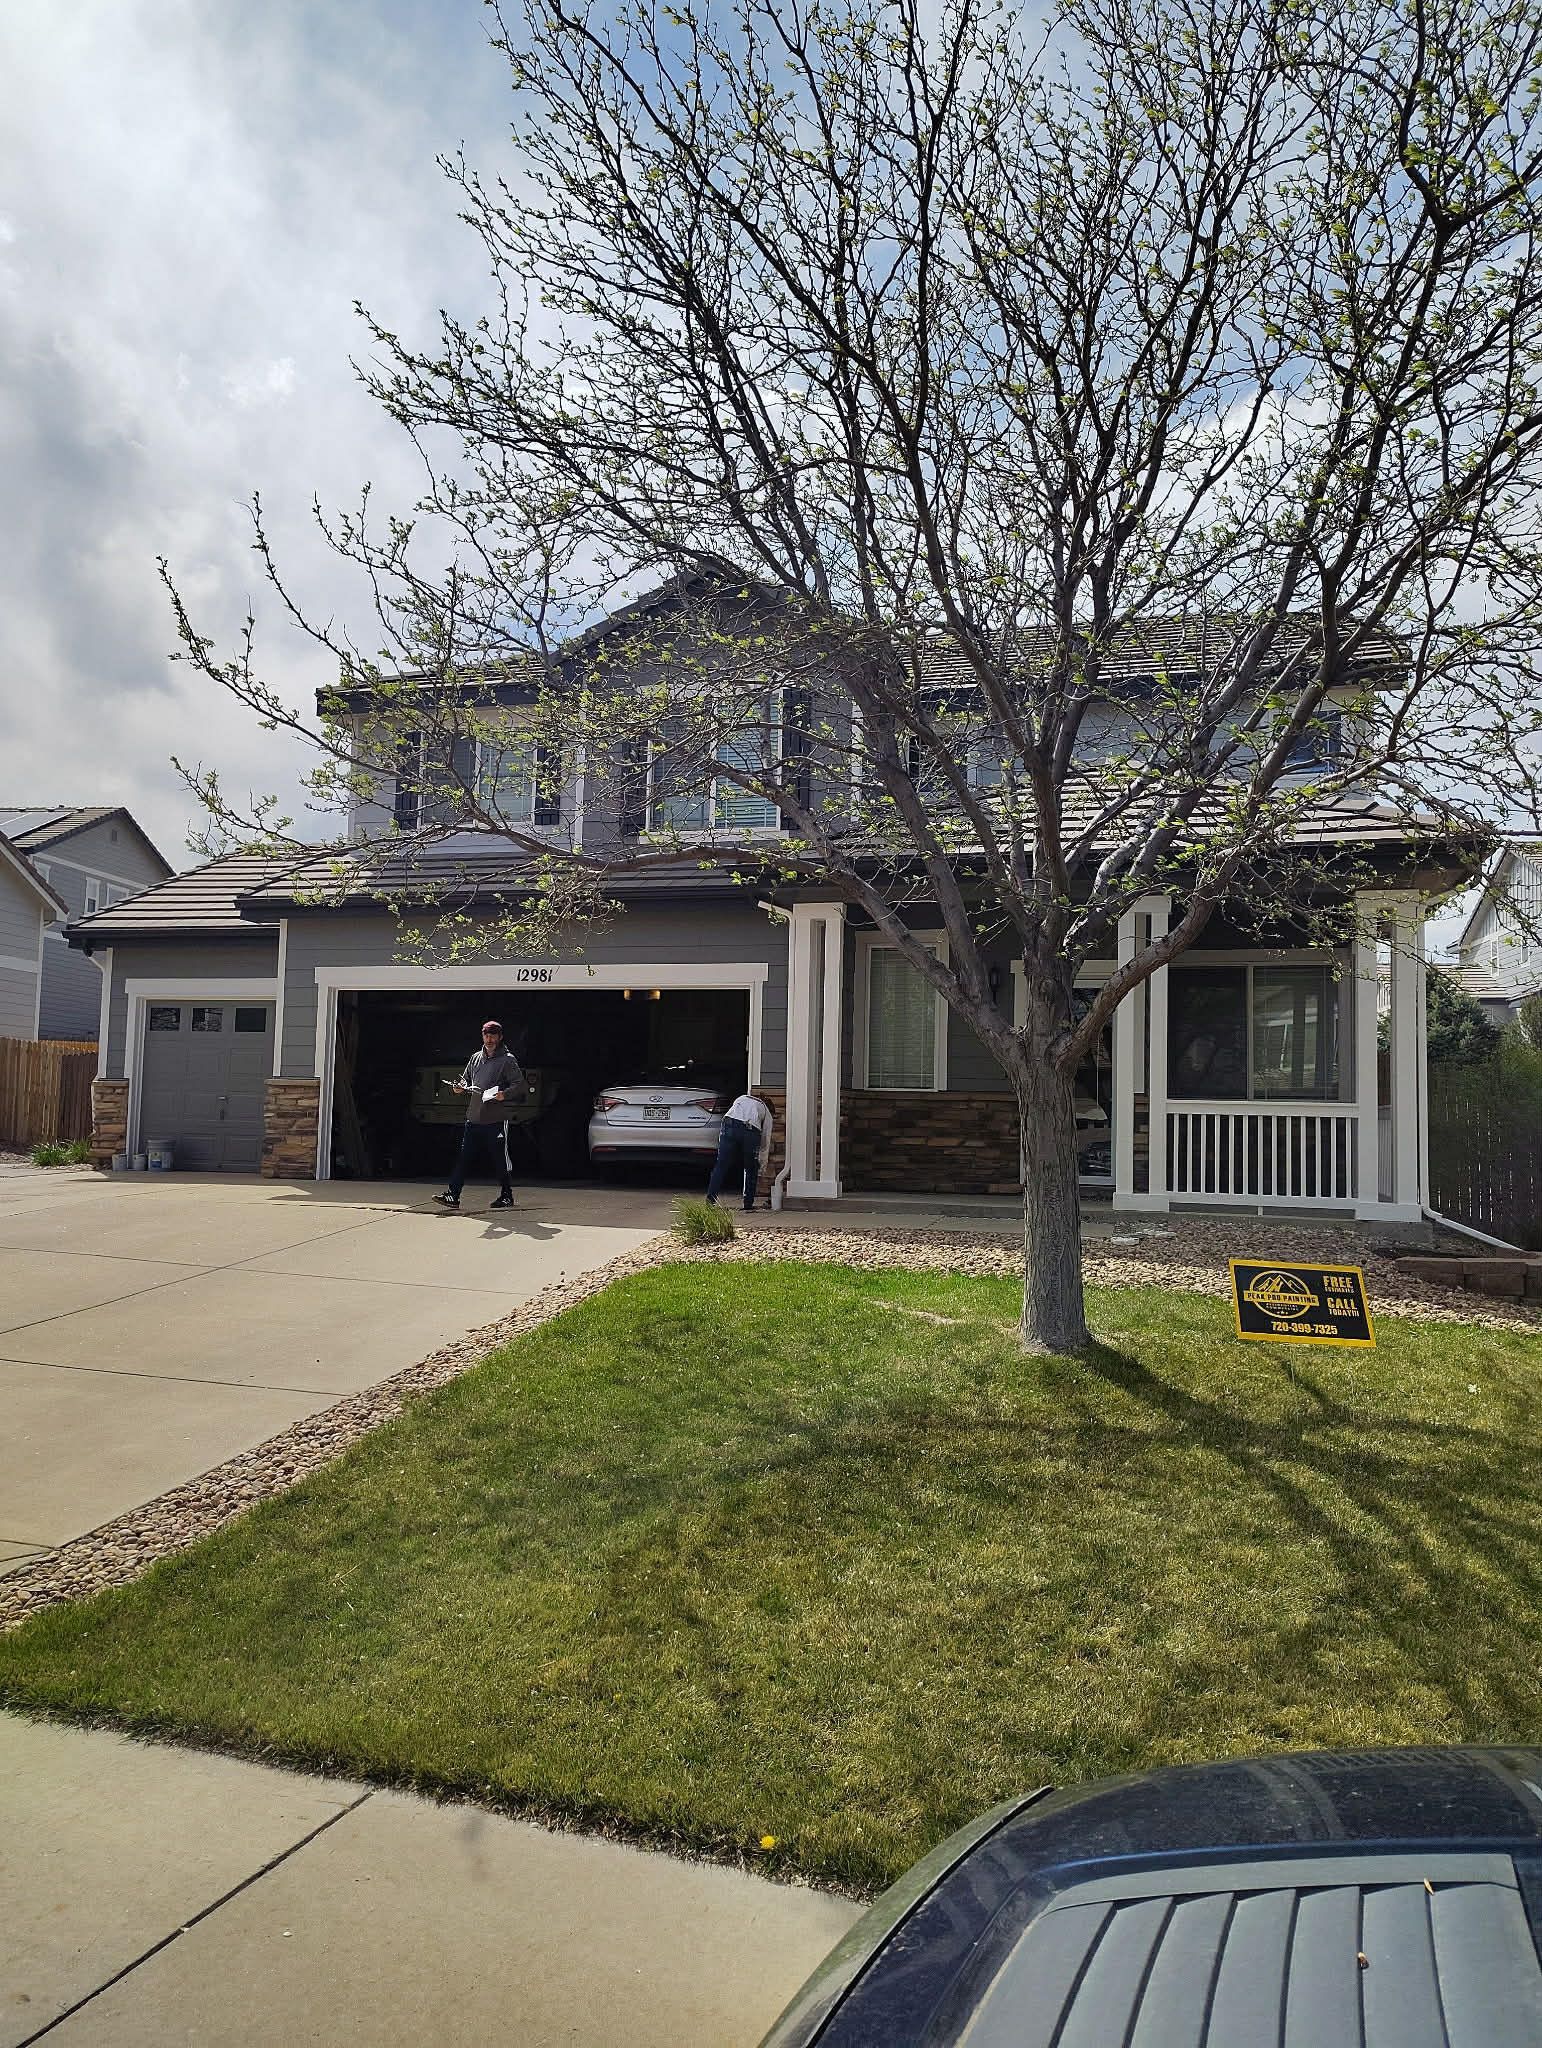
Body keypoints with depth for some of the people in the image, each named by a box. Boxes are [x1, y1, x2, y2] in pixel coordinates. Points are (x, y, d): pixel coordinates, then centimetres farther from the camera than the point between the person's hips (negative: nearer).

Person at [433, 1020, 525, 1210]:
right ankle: (452, 1196, 4)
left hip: (496, 1121, -5)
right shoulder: (475, 1058, 15)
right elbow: (466, 1079, 24)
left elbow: (520, 1085, -9)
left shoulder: (507, 1060, -4)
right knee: (464, 1158, 3)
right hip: (473, 1119, 5)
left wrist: (504, 1094, -26)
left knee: (500, 1161, 4)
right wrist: (461, 1087, 1)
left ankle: (507, 1196, 18)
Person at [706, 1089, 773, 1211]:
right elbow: (765, 1142, 30)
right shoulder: (766, 1112, 31)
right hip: (751, 1131, -1)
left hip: (730, 1124, 1)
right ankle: (748, 1203, 19)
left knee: (721, 1165, 5)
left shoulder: (741, 1098, 38)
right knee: (751, 1169, 17)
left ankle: (710, 1199, -1)